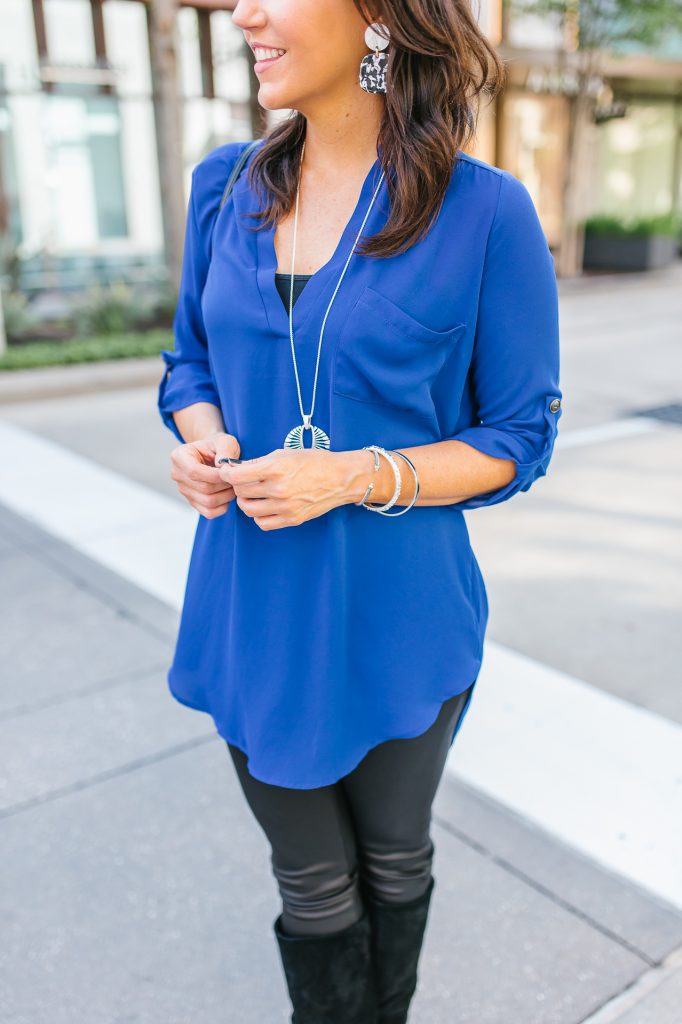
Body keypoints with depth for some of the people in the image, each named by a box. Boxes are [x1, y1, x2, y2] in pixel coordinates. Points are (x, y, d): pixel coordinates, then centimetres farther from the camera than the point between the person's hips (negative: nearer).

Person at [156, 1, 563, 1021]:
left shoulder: (486, 213, -15)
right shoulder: (226, 188, 0)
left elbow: (517, 439, -9)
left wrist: (357, 479, -24)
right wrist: (203, 441, -12)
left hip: (396, 622, -2)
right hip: (253, 616, 3)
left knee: (392, 857, 25)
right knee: (312, 882, 20)